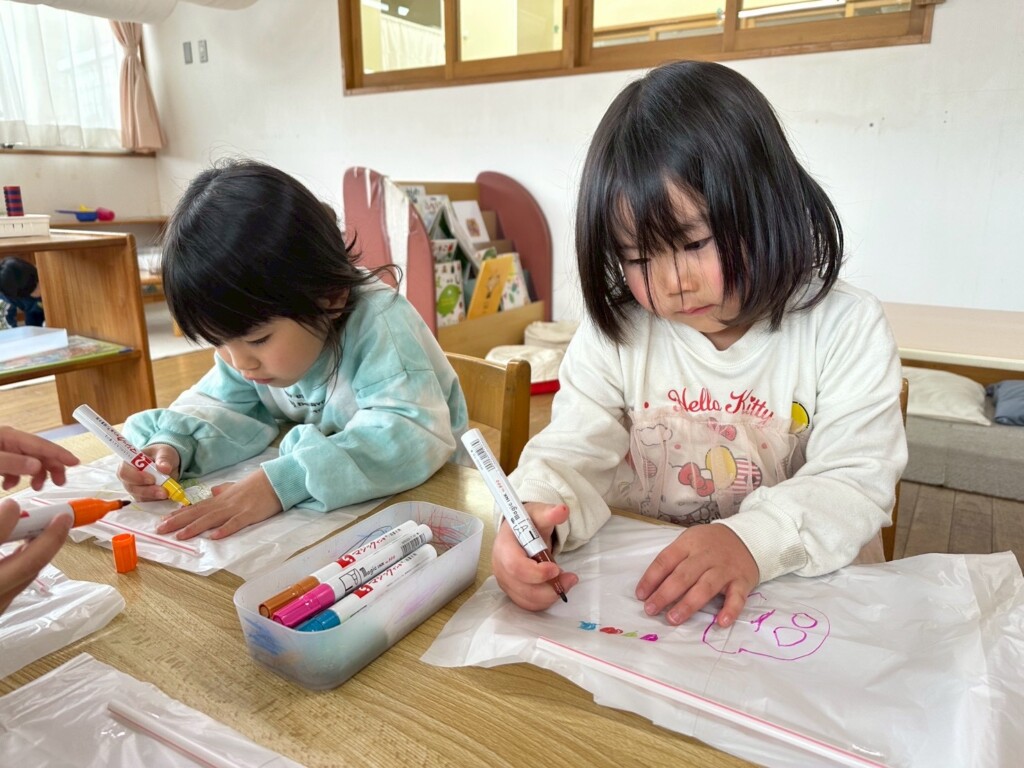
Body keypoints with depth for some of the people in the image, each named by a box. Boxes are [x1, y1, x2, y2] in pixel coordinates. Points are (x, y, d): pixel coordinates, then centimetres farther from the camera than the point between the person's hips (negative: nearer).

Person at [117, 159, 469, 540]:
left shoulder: (378, 323, -27)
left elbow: (410, 437, -36)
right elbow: (224, 405, 5)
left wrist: (282, 481, -42)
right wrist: (172, 445, -15)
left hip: (418, 501, -5)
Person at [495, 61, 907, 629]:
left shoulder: (845, 330, -6)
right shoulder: (614, 333, -3)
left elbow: (855, 483, -11)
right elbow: (574, 452, -7)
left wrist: (753, 540, -30)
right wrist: (537, 510, -29)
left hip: (807, 590, 0)